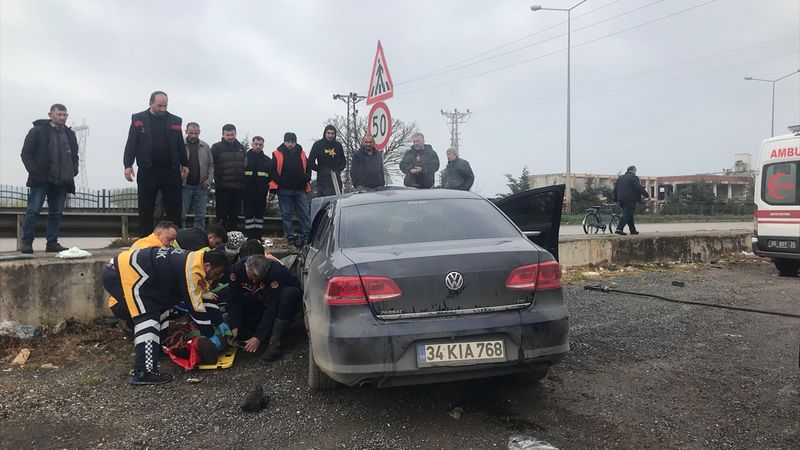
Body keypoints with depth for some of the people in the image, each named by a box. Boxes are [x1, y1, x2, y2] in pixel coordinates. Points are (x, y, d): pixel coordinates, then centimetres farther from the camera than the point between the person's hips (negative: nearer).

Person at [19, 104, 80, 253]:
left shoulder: (70, 134, 16)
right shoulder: (38, 131, 2)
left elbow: (75, 155, 25)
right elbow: (26, 153, 1)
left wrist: (73, 170, 8)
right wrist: (34, 171, -9)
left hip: (62, 181, 5)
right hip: (41, 180, -4)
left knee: (56, 213, 6)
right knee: (33, 210, -6)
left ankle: (52, 243, 11)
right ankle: (26, 243, -2)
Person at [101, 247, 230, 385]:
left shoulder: (193, 260, 7)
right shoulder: (191, 270, -21)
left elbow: (202, 297, 15)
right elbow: (195, 307, -16)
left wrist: (219, 322, 16)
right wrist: (210, 335, -6)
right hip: (122, 273, -10)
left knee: (159, 308, 19)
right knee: (148, 318, -13)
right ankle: (144, 372, -15)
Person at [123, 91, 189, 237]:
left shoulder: (175, 121, 9)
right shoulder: (138, 119, 4)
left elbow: (181, 145, 12)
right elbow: (131, 144, 0)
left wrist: (185, 164, 7)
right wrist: (128, 165, -8)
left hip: (171, 171, 1)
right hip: (147, 171, -1)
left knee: (174, 209, 2)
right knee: (146, 209, 6)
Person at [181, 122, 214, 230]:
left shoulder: (206, 147, 9)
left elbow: (211, 165, 11)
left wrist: (209, 179, 0)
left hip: (201, 186, 3)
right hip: (185, 185, -2)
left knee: (200, 215, 7)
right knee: (181, 214, 1)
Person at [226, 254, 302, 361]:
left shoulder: (276, 271, -36)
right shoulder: (237, 268, -23)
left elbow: (271, 308, -32)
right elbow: (235, 300, -17)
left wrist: (258, 337, -31)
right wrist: (234, 328, -26)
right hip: (259, 301, 4)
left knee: (289, 293, -38)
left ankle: (274, 342, -32)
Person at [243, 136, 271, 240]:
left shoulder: (267, 160, 11)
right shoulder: (245, 157, 3)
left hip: (261, 193, 2)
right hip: (248, 192, -2)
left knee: (260, 214, 7)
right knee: (249, 214, 0)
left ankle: (258, 237, 12)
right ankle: (249, 237, 3)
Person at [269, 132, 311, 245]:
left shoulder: (301, 154, 10)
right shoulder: (277, 154, 2)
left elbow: (308, 169, 16)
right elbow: (273, 171, 1)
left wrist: (306, 179, -1)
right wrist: (279, 182, -9)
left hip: (300, 190, 2)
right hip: (284, 190, -2)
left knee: (305, 214, 0)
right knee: (286, 215, 3)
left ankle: (306, 237, 4)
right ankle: (289, 237, 8)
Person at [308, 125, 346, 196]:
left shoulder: (338, 145, 10)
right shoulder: (318, 144, 1)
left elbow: (343, 161, 19)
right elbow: (310, 162, -2)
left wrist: (339, 169, 4)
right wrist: (320, 170, -5)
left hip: (336, 179, 3)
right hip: (322, 179, -3)